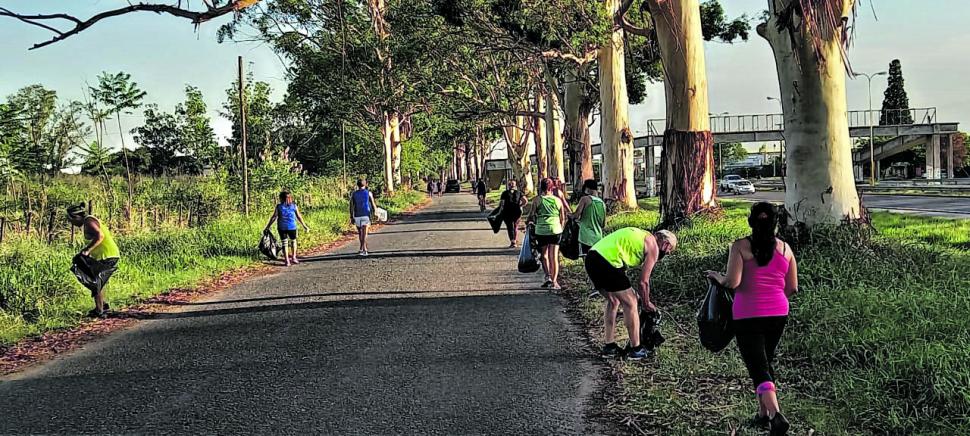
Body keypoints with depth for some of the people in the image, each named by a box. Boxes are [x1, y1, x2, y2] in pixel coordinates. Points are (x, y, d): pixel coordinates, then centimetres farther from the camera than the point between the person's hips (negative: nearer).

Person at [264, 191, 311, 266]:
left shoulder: (279, 206, -4)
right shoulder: (294, 206, 0)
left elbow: (273, 217, -3)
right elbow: (299, 217, 3)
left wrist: (267, 227, 4)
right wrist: (304, 226, 12)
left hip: (282, 228, 0)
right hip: (292, 227, 1)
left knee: (284, 243, 8)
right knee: (293, 241, 22)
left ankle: (287, 261, 7)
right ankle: (293, 258, 22)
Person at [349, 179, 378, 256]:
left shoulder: (353, 194, 4)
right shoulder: (368, 193, 0)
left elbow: (351, 206, -1)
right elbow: (373, 204, 0)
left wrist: (351, 217, 1)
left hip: (357, 216, 2)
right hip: (366, 215, -2)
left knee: (360, 233, 18)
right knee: (364, 233, -9)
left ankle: (363, 248, 28)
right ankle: (363, 249, -21)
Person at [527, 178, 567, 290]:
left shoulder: (537, 200, -2)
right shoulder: (558, 200, 6)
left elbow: (532, 215, -1)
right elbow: (563, 218, 10)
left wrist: (530, 222, 18)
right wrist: (561, 229, 22)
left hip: (541, 230, -1)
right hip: (556, 230, 1)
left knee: (544, 255, 15)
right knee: (554, 256, 3)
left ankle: (548, 276, -1)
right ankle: (554, 281, -1)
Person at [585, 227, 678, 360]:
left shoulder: (642, 236, 29)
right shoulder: (653, 246, 5)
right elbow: (644, 281, 4)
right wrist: (647, 304, 20)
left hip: (591, 256, 9)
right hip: (607, 261, -9)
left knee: (613, 301, 23)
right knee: (630, 303, 5)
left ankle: (609, 347, 27)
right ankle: (636, 349, 13)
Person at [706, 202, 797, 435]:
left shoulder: (740, 247, -9)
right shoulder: (785, 248, 4)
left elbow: (732, 282, -18)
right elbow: (792, 288, 6)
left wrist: (718, 277, 2)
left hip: (748, 316, -4)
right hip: (778, 314, 4)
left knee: (758, 367, -4)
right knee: (766, 362, 21)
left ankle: (776, 415, -22)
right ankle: (764, 413, 27)